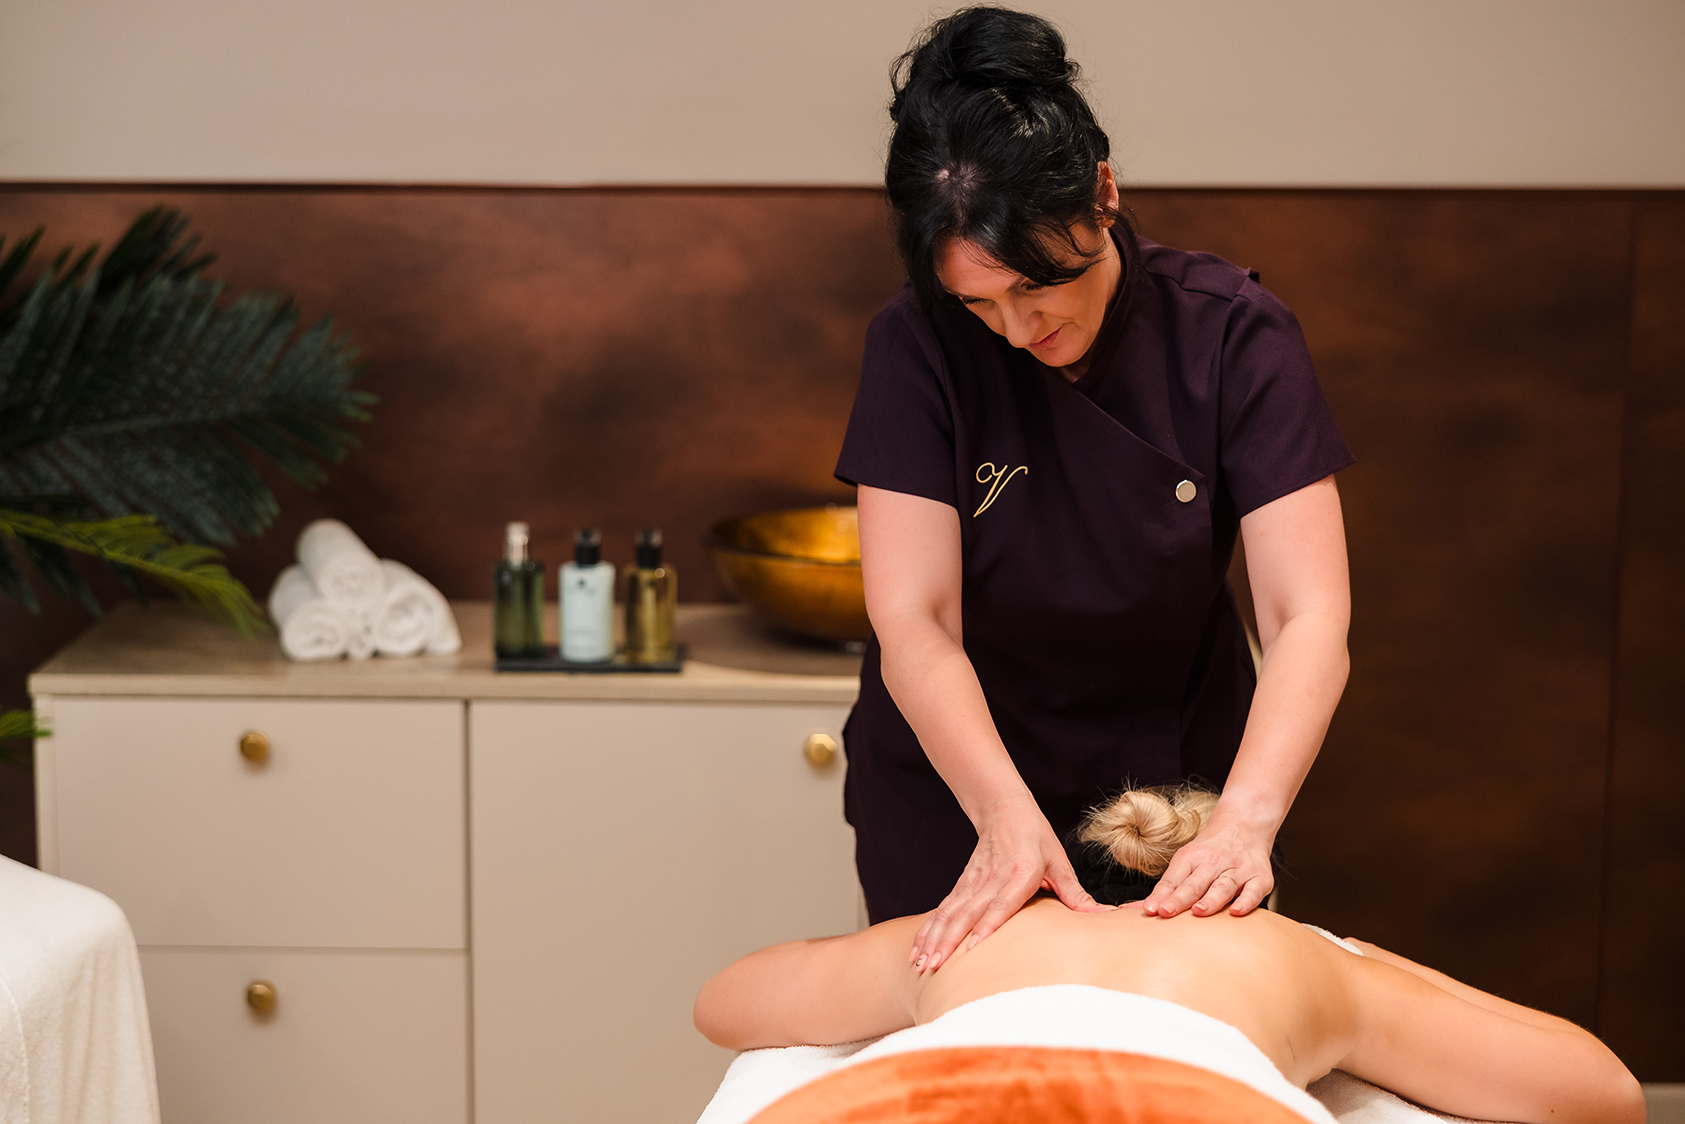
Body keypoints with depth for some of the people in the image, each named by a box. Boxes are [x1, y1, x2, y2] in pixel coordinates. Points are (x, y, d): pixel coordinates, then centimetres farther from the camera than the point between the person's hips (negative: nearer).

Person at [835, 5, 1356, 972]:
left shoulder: (1233, 333, -18)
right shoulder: (921, 344, -18)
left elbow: (1310, 618, -24)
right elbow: (914, 623, -23)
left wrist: (1247, 817, -41)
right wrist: (1005, 813, -39)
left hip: (1180, 781, 1)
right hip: (954, 786, 0)